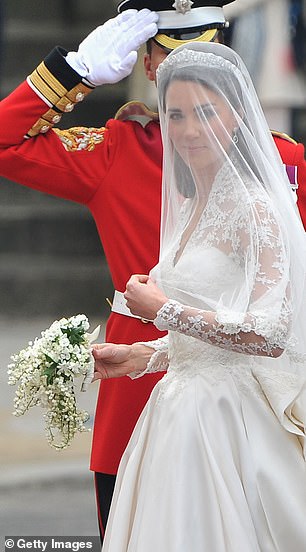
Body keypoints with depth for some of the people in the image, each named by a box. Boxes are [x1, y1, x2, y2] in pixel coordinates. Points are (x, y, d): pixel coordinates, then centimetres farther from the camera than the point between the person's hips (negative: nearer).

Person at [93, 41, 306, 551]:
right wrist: (142, 357, 12)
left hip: (225, 421, -8)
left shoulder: (252, 207, -12)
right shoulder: (189, 208, 14)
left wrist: (165, 311, -14)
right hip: (183, 414, 8)